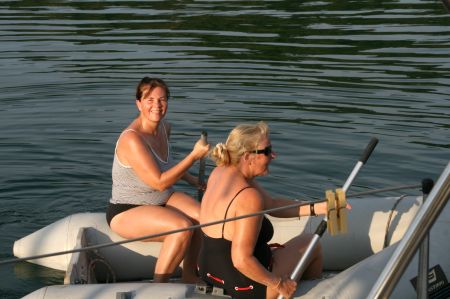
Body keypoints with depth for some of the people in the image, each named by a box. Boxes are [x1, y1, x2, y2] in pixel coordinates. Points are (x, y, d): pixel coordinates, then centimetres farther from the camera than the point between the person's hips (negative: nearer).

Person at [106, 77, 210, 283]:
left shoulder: (165, 127, 1)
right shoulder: (132, 139, -26)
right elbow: (159, 182, -27)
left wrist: (189, 178, 8)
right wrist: (194, 155, -26)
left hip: (162, 200, 8)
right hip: (126, 212, -8)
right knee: (182, 227, -30)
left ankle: (189, 276, 3)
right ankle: (158, 287, -13)